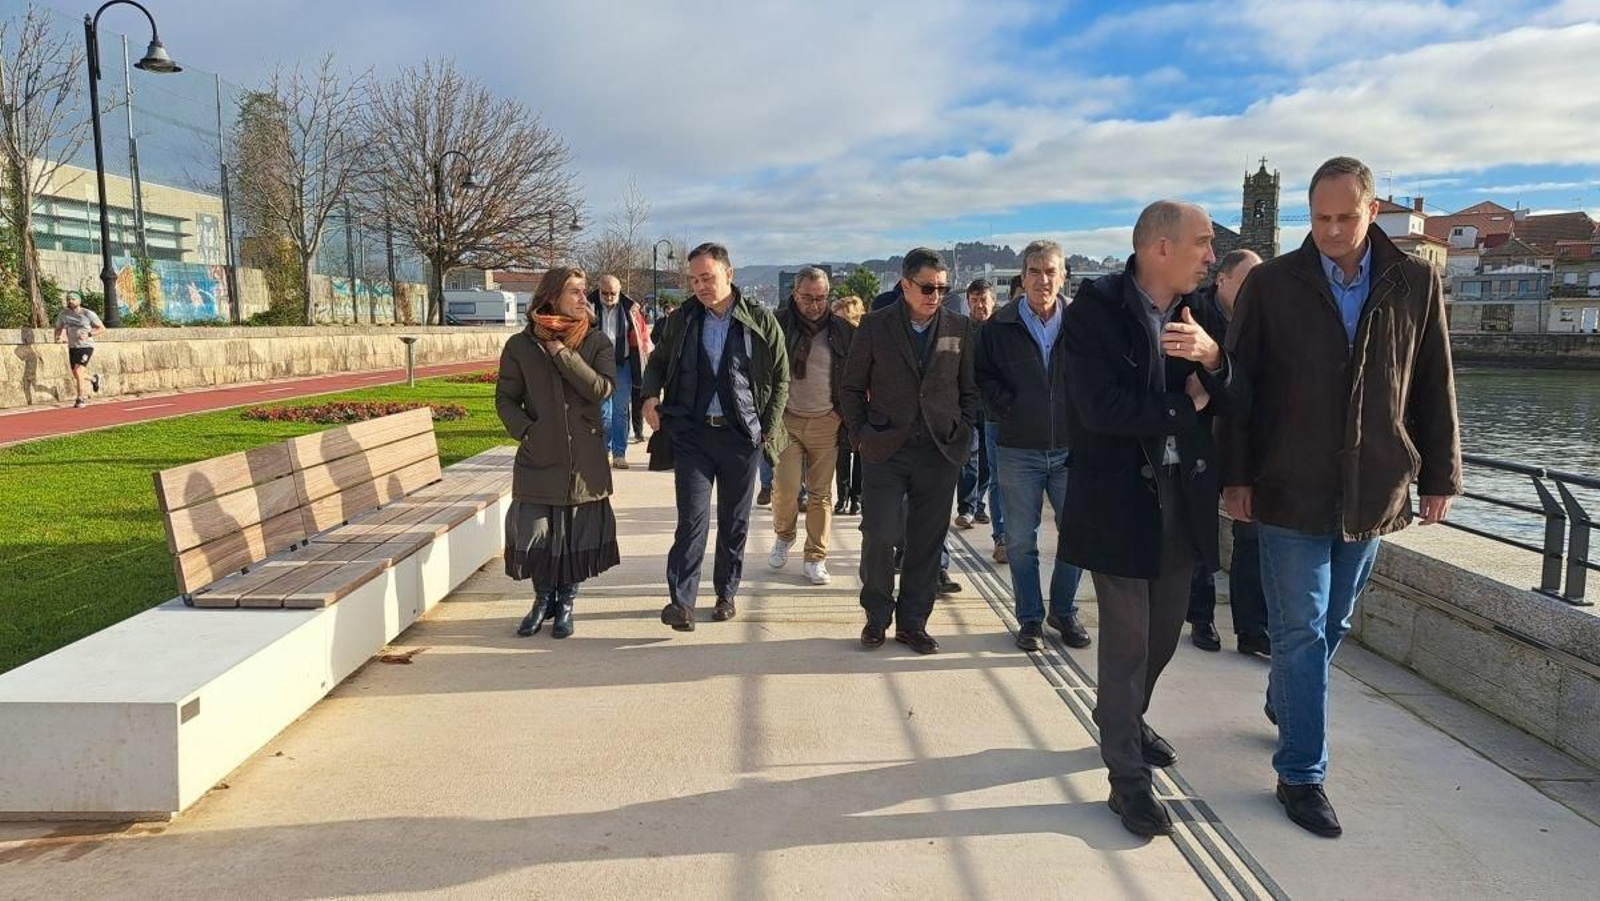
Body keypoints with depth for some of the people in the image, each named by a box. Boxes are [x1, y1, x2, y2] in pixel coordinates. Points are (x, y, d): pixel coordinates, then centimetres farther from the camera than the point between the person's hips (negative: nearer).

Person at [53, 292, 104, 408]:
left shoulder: (88, 314, -10)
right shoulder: (63, 314, 1)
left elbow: (102, 328, -5)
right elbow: (58, 328, 14)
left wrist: (88, 335, -20)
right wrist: (58, 336, -9)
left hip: (86, 347, -5)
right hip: (72, 347, 5)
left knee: (78, 371, -19)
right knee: (76, 375, 13)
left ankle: (81, 398, -8)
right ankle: (93, 379, 46)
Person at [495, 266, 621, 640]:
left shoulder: (597, 341, 0)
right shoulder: (520, 345, 0)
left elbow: (602, 389, -16)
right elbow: (505, 398, 4)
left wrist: (560, 352, -17)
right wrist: (526, 432, -12)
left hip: (585, 460, 0)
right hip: (539, 458, 0)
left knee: (579, 535, 7)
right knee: (534, 532, 4)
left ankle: (565, 604, 27)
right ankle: (543, 600, 29)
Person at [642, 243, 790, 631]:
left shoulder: (761, 321, -2)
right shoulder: (681, 320, 3)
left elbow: (780, 379, 5)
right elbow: (657, 362, 18)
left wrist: (769, 430, 0)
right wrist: (651, 396, -2)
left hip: (741, 435, 0)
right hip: (692, 432, 0)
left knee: (735, 520, 10)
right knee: (693, 517, -7)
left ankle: (726, 594, 24)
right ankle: (681, 600, -4)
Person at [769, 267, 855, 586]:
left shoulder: (843, 331, 3)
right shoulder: (779, 326, -2)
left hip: (826, 422, 1)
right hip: (787, 419, -1)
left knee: (821, 493, 4)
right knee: (785, 486, -10)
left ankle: (816, 558, 15)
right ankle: (783, 536, 20)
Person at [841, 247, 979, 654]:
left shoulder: (960, 328, 5)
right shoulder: (875, 326, 0)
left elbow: (970, 389, 11)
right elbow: (851, 388, 6)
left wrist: (962, 434, 2)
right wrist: (862, 435, 0)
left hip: (941, 452, 2)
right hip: (885, 451, -1)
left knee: (926, 542, 6)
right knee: (878, 537, -4)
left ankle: (912, 622, 19)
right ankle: (877, 616, 17)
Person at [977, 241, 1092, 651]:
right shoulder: (1000, 326, 0)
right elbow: (983, 376, 5)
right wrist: (1009, 407, -8)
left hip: (1071, 448, 1)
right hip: (1018, 451, 0)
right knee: (1021, 541, 6)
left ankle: (1064, 610, 27)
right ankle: (1031, 619, 21)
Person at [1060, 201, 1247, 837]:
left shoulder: (1198, 313, 6)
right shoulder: (1096, 310, -14)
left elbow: (1235, 401, 1)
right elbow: (1103, 408, -24)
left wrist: (1212, 358, -20)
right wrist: (1186, 407, -11)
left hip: (1181, 497, 7)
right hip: (1119, 498, -6)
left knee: (1165, 630, 18)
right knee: (1127, 637, 1)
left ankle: (1125, 720, 44)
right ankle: (1127, 777, 14)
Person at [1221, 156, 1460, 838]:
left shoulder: (1415, 284, 1)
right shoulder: (1272, 284, -5)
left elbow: (1434, 387, 6)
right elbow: (1239, 381, -4)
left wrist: (1439, 476, 5)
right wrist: (1236, 476, -7)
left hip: (1374, 493, 3)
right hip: (1290, 492, -3)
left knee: (1332, 624, 17)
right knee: (1302, 631, 0)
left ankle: (1284, 704, 43)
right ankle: (1301, 775, 9)